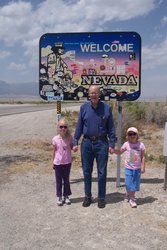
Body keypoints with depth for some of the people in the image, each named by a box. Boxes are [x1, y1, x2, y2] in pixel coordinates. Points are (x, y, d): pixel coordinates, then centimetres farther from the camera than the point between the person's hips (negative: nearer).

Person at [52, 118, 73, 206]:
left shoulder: (70, 138, -6)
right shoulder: (55, 139, -8)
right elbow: (54, 151, 0)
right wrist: (53, 162, 4)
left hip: (67, 162, 1)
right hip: (58, 163, -1)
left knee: (66, 180, 12)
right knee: (59, 181, 9)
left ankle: (66, 196, 26)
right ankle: (59, 197, 22)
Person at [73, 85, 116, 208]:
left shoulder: (106, 108, 0)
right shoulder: (84, 108, 4)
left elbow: (111, 128, 2)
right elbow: (79, 126, 7)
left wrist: (112, 144, -3)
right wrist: (76, 142, 2)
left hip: (102, 143, -2)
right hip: (87, 143, 2)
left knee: (102, 172, 5)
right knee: (87, 172, 10)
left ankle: (101, 198, 20)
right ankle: (88, 197, 26)